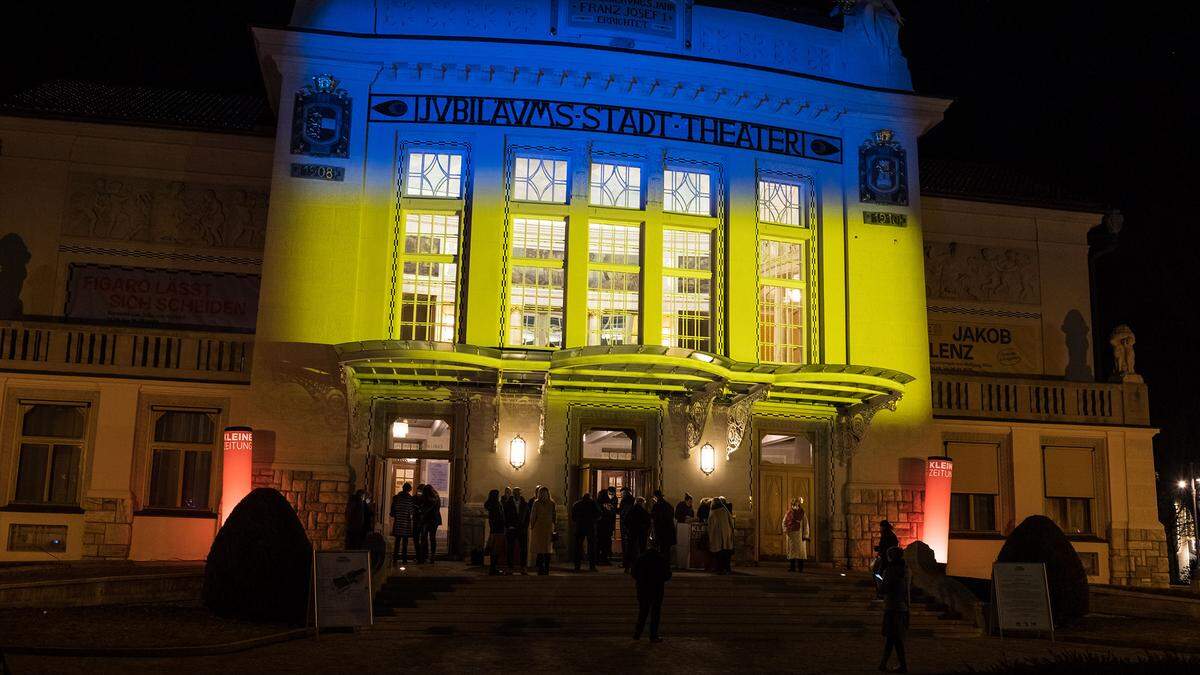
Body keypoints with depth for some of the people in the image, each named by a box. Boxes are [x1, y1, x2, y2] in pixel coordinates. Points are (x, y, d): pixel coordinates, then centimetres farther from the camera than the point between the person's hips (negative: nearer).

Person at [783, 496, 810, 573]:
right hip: (790, 534, 3)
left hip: (799, 534, -3)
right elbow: (784, 522, 10)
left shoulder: (802, 513, -1)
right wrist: (785, 531, -6)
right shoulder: (788, 512, 6)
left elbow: (806, 525, -2)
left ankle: (800, 567, 0)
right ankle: (792, 567, 10)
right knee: (791, 550, 5)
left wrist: (805, 535, -8)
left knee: (800, 550, -4)